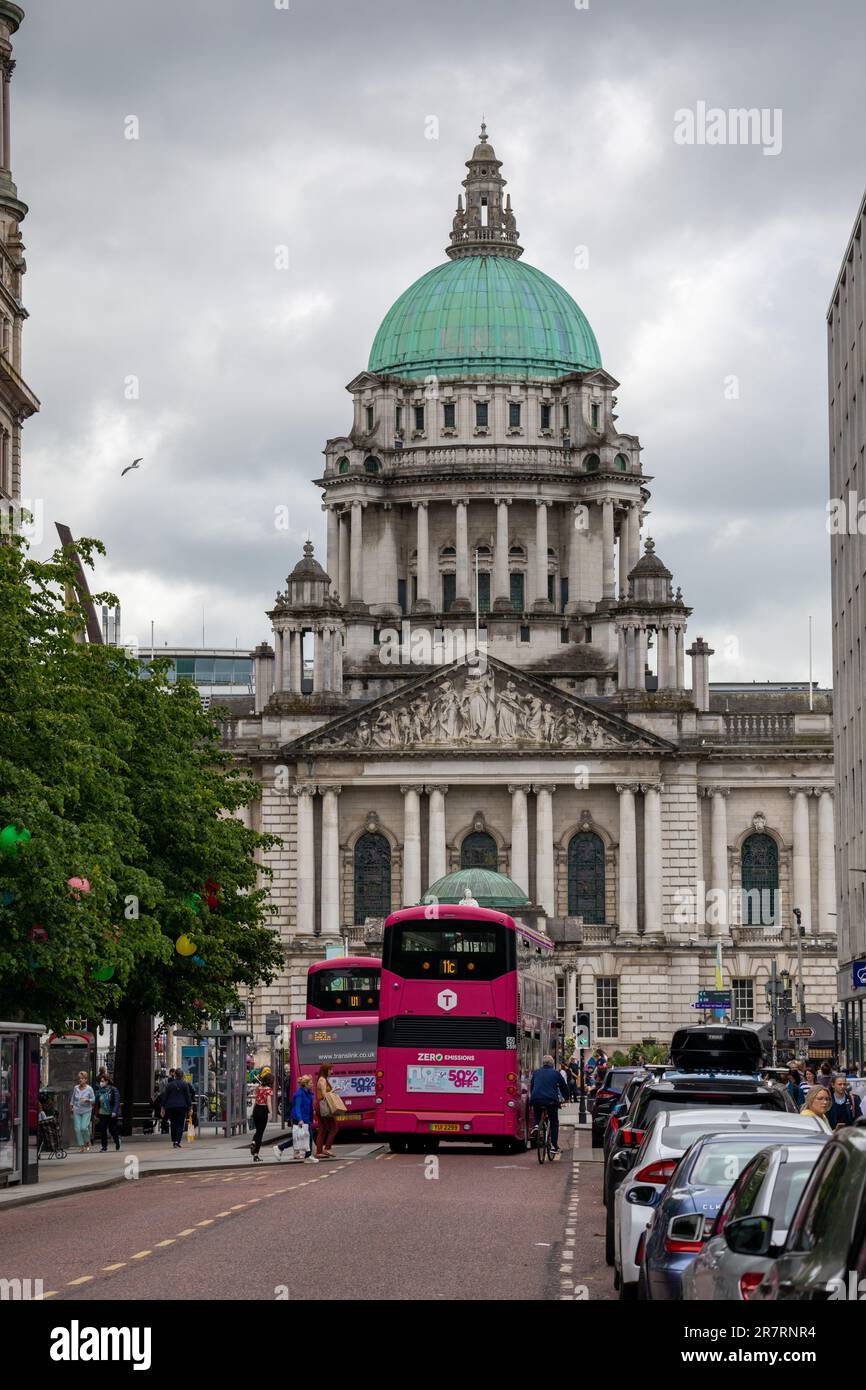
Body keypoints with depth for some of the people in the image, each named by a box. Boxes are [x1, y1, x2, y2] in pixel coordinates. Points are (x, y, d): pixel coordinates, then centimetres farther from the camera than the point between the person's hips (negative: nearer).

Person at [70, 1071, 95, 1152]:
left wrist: (87, 1100, -17)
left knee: (84, 1128, -16)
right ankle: (81, 1146, 3)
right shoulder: (75, 1088, 6)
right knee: (77, 1129, -5)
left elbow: (93, 1100, 0)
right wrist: (71, 1105, 17)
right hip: (77, 1111, 4)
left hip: (86, 1111, -4)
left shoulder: (89, 1089, -4)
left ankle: (88, 1143, 8)